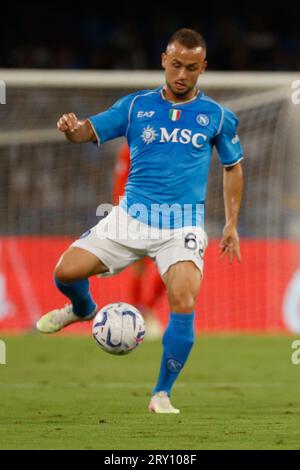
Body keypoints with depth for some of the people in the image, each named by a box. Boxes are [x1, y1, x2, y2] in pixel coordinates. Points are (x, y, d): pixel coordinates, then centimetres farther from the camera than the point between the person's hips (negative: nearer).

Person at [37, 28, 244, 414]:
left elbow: (233, 167, 17)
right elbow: (90, 131, 0)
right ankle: (83, 310, 29)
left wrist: (232, 224, 13)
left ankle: (162, 395, -4)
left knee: (184, 306, -21)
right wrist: (72, 128, -25)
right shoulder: (136, 106, 4)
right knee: (66, 272, -9)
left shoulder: (217, 117, 4)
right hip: (132, 216, 2)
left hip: (183, 224, -1)